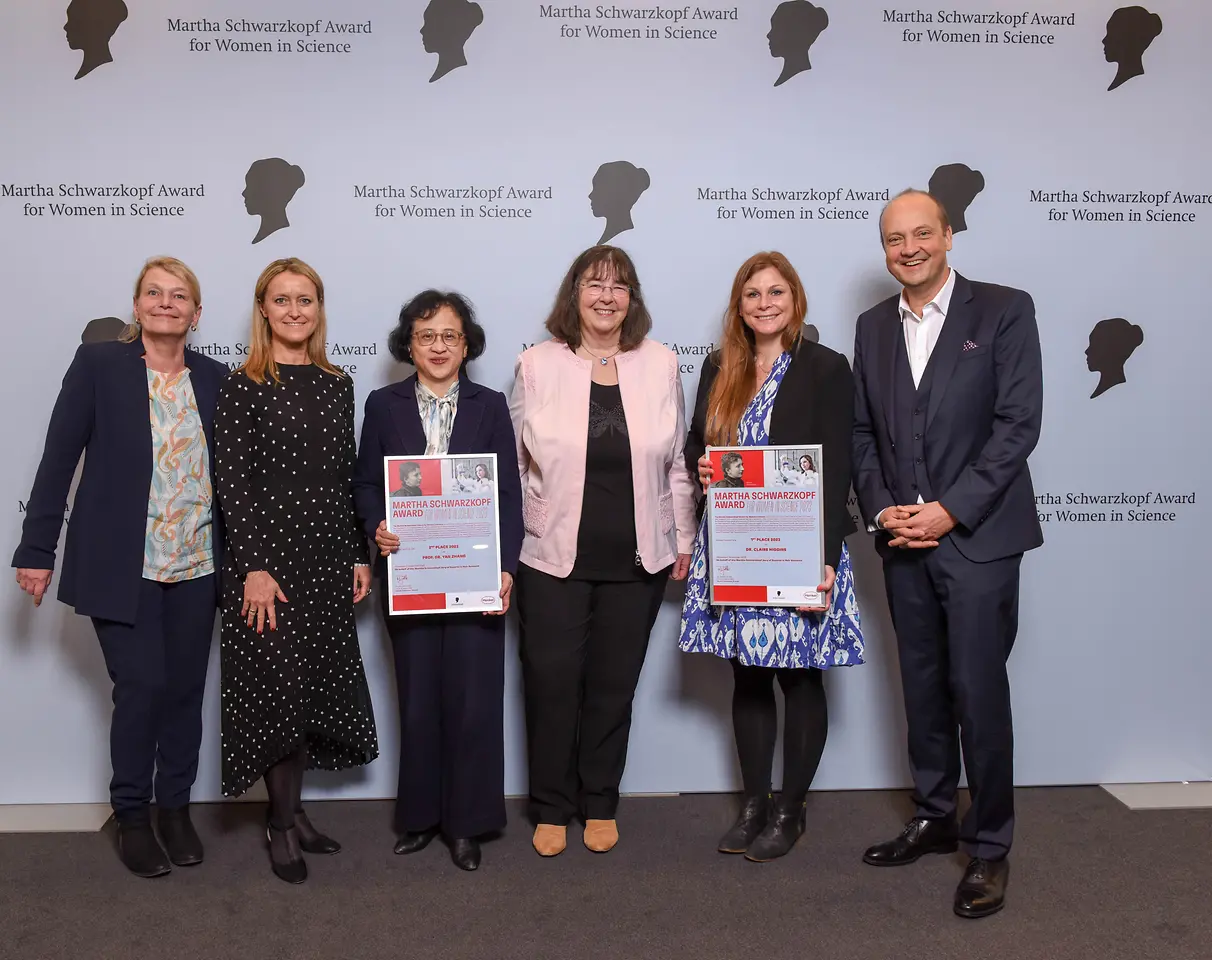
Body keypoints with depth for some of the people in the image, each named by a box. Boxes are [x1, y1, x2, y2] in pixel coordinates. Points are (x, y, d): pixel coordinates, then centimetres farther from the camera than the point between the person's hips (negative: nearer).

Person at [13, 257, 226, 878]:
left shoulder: (214, 379, 6)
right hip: (122, 566, -3)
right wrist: (37, 550, -4)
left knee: (185, 688, 8)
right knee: (141, 687, -5)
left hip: (196, 568, 3)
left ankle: (175, 807, 27)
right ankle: (131, 816, 17)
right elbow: (58, 459, -2)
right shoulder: (98, 364, -2)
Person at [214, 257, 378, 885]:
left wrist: (360, 556, 8)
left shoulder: (336, 385, 10)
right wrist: (253, 567, -15)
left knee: (318, 689, 10)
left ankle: (294, 810, 26)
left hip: (329, 557, 5)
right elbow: (231, 480, -9)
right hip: (269, 554, -5)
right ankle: (281, 823, 17)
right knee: (281, 688, -1)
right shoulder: (243, 386, -5)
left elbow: (347, 476, 11)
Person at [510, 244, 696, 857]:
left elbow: (677, 461, 9)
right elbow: (513, 460, 3)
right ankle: (551, 808, 21)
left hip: (636, 559, 2)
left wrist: (683, 538, 8)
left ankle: (600, 805, 28)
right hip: (554, 555, -1)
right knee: (551, 681, 2)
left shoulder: (660, 365, 4)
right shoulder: (537, 366, 0)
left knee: (614, 684, 11)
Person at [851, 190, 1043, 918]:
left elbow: (1019, 423, -9)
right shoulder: (873, 326, 11)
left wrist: (951, 511, -15)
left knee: (978, 692, -2)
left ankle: (990, 847, 13)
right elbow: (863, 432, 12)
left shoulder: (1004, 310, -3)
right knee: (923, 689, 13)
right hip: (903, 540, 5)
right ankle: (935, 819, 29)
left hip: (977, 536, -4)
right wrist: (881, 509, -4)